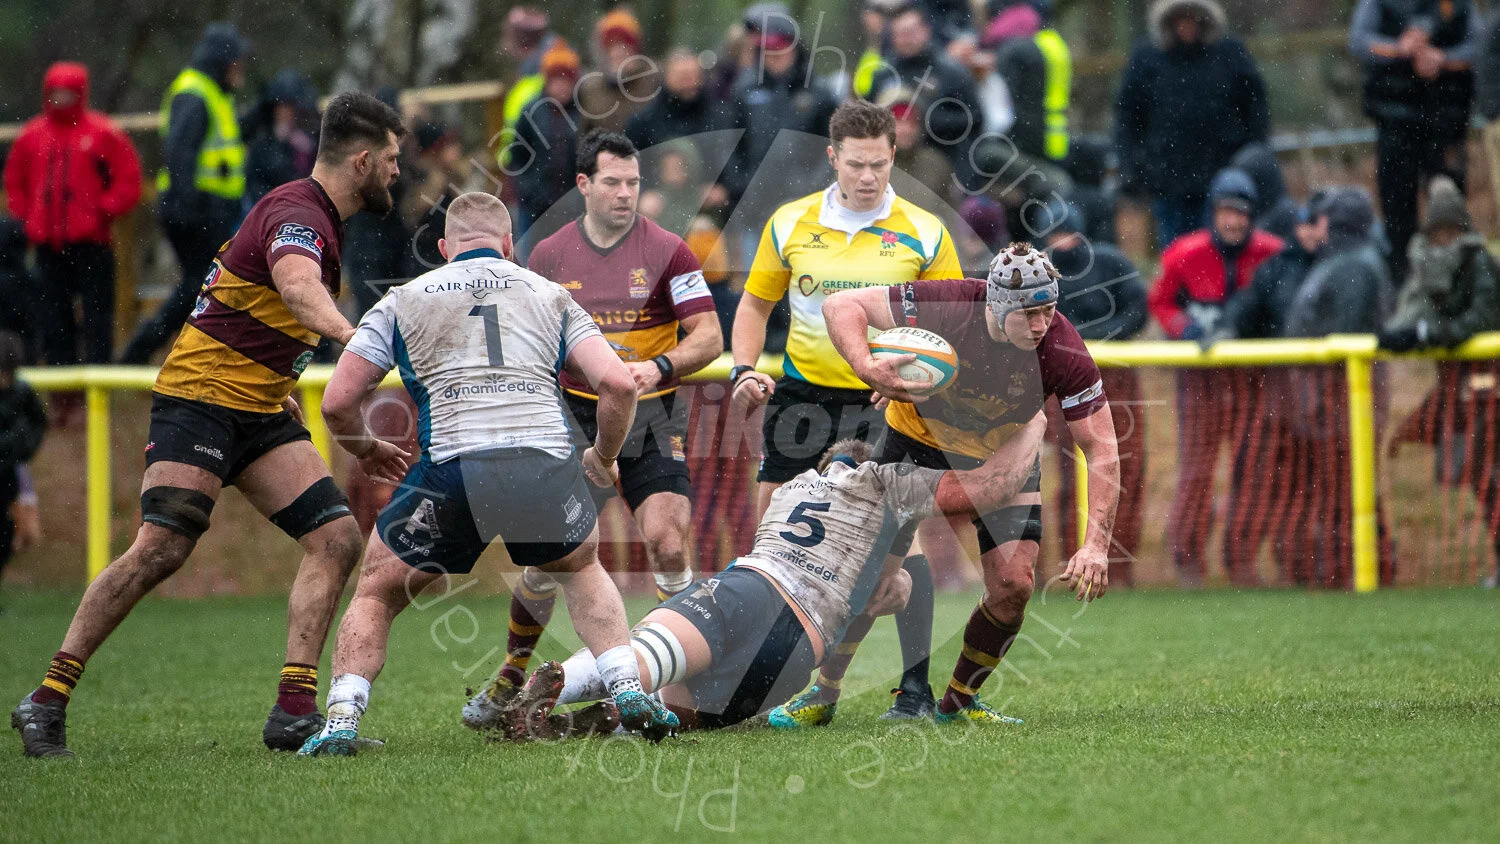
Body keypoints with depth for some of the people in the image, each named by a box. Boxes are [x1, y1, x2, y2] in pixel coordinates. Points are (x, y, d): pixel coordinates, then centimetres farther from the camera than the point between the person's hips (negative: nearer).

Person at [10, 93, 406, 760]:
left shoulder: (315, 218, 16)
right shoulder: (297, 214, -16)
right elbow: (297, 286, -39)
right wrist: (349, 333, -57)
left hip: (260, 409, 10)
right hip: (199, 397, -10)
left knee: (336, 539, -5)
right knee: (159, 550, -19)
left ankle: (294, 711, -8)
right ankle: (46, 702, -11)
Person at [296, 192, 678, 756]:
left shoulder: (402, 301, 20)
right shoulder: (549, 295, 23)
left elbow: (338, 402, 14)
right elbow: (617, 383, 11)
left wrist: (368, 452, 34)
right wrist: (603, 458, 27)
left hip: (451, 467, -1)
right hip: (546, 464, 1)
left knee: (376, 596, 21)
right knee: (583, 572, 32)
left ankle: (340, 722, 3)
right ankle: (630, 693, 15)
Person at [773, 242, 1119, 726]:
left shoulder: (1065, 354, -30)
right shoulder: (949, 306, -34)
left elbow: (1102, 450, -25)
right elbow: (841, 304, -27)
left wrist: (1096, 544, -35)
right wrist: (866, 368, -46)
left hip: (1004, 457, 1)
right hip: (920, 441, -1)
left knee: (1013, 585, -11)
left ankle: (958, 701, 13)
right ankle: (824, 694, 11)